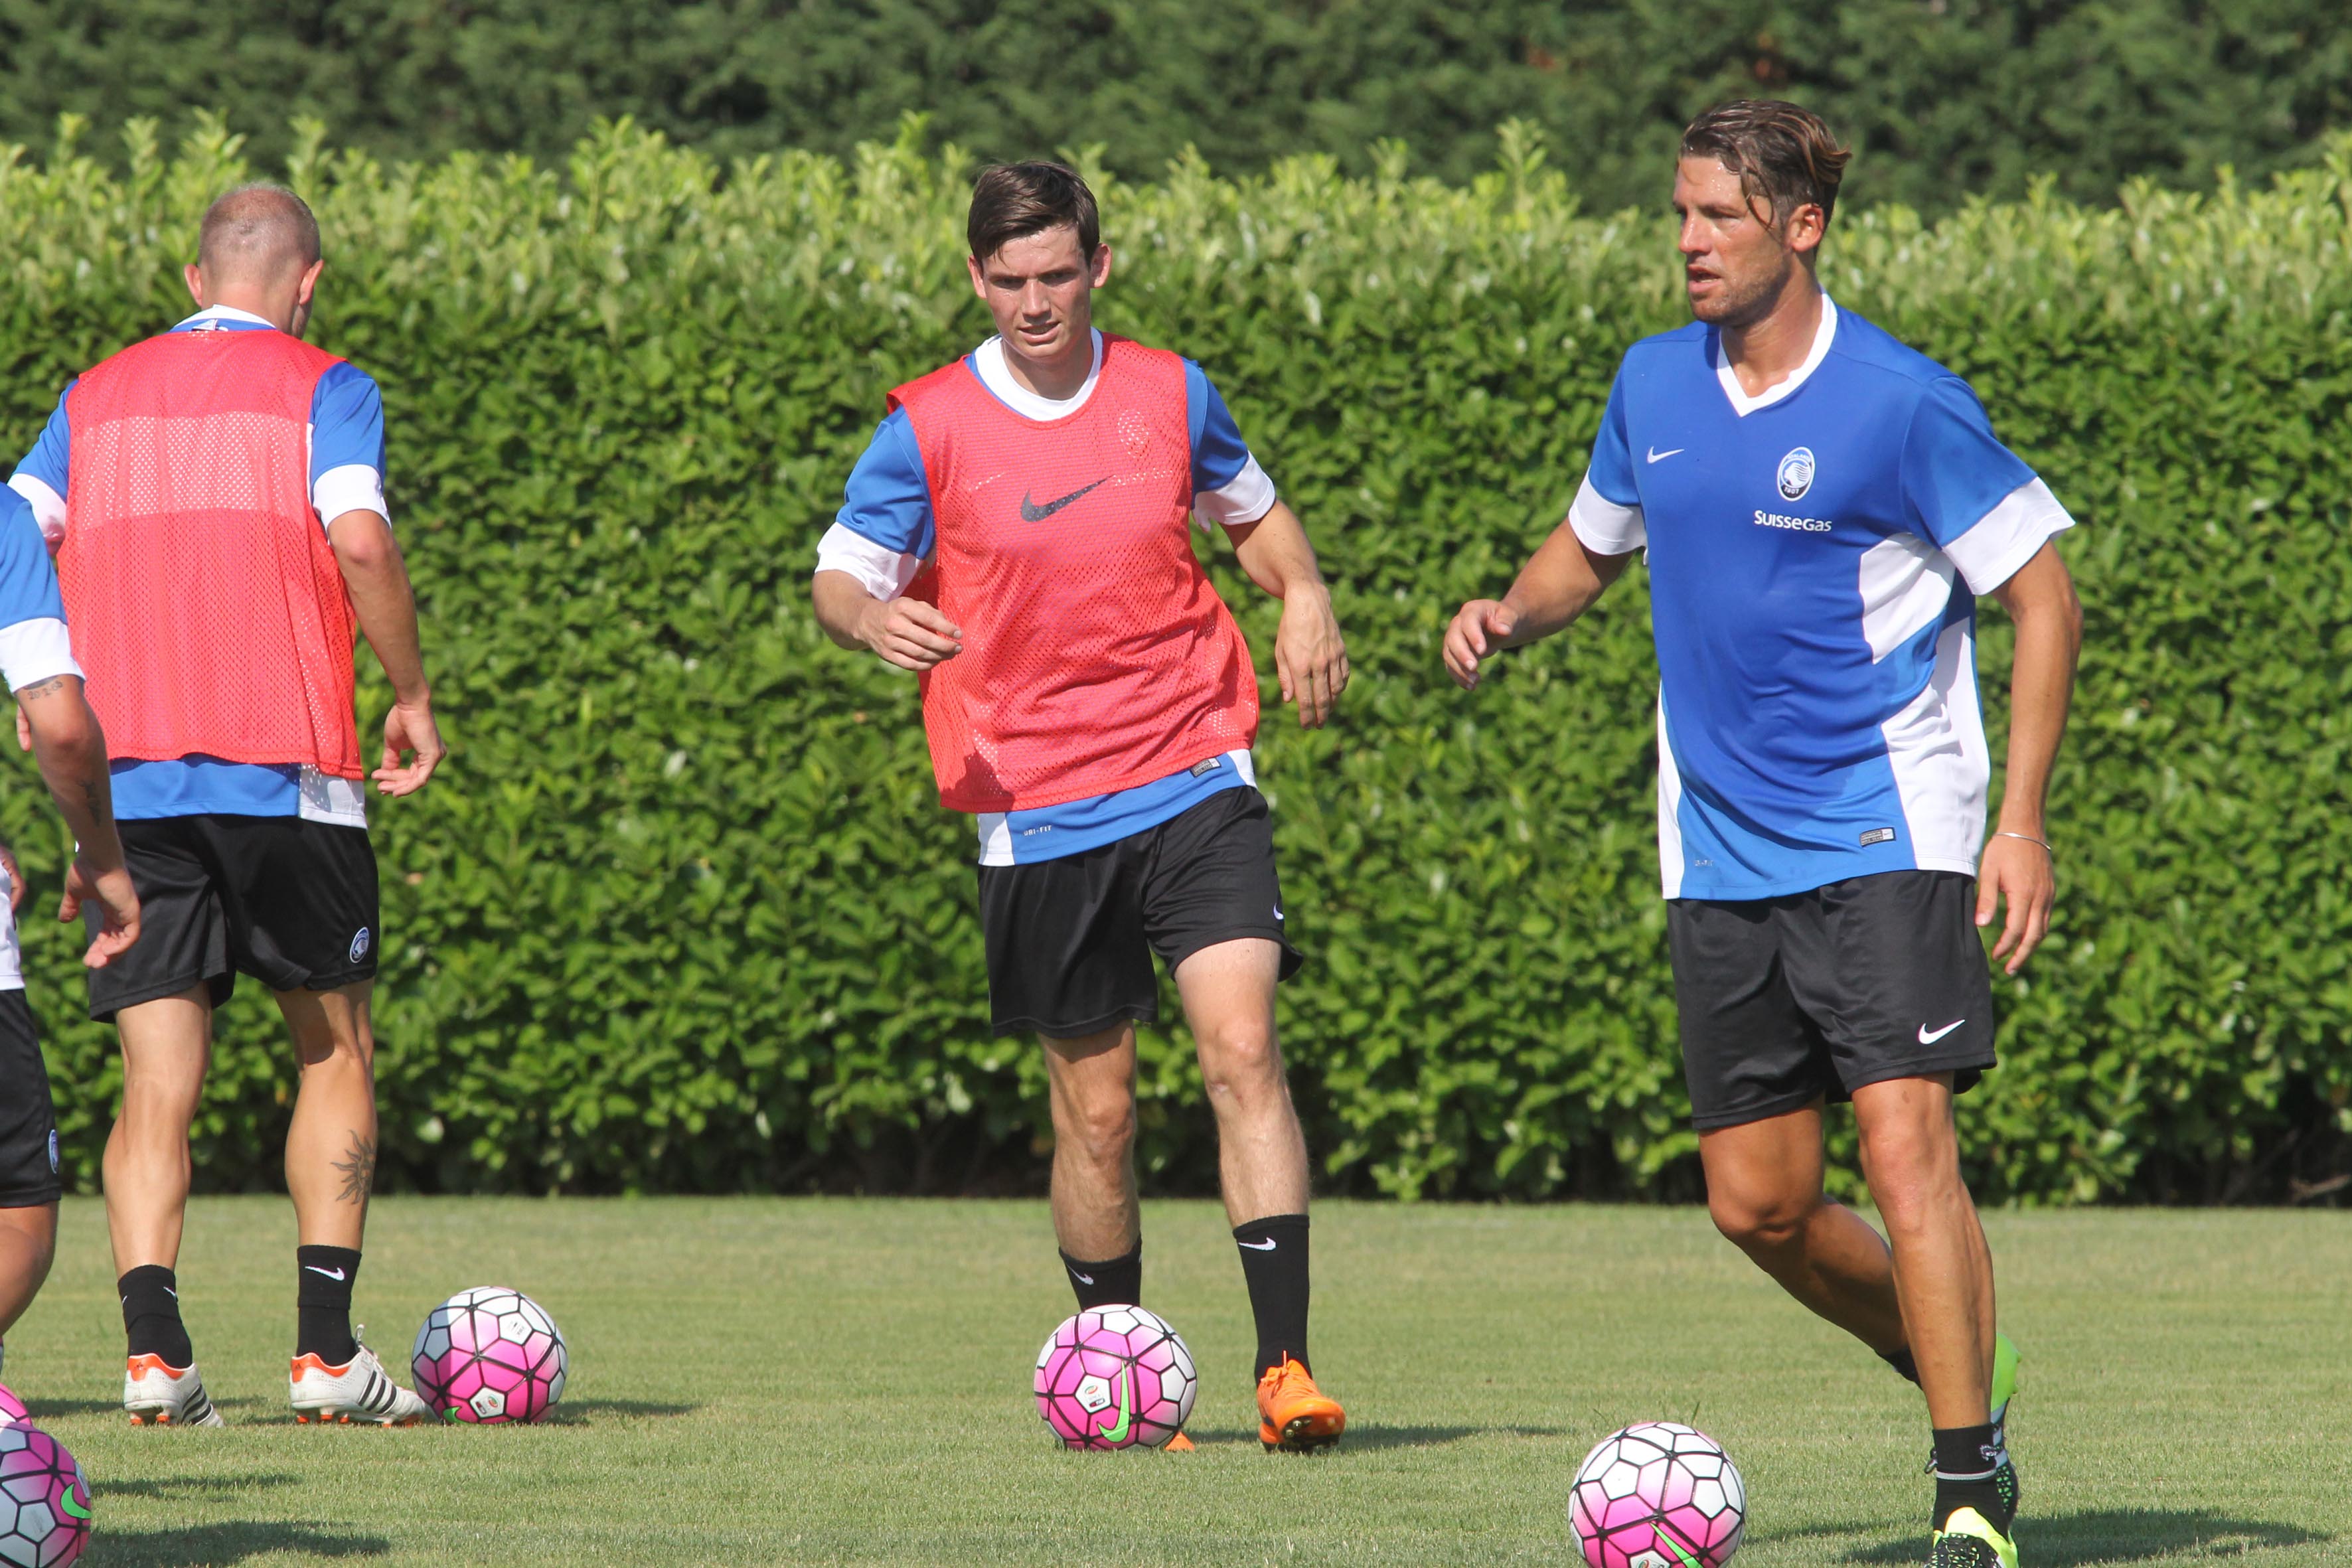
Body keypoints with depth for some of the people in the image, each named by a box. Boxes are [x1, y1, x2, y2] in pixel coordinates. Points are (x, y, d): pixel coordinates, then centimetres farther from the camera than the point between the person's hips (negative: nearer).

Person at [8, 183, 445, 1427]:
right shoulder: (319, 388, 2)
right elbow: (358, 540, -13)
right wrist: (413, 695, -3)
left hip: (127, 779, 3)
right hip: (284, 769, -3)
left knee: (157, 1083, 3)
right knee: (334, 1051, 12)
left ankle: (152, 1348, -14)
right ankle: (325, 1349, 4)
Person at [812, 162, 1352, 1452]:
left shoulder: (1170, 395, 5)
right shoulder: (929, 428, -2)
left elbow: (1252, 511, 23)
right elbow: (838, 578, 3)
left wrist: (1303, 595, 3)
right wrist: (875, 621, -20)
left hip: (1196, 784, 1)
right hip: (1039, 812, -1)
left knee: (1242, 1051, -16)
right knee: (1094, 1111, 5)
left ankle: (1284, 1366, -18)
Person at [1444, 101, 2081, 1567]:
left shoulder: (1903, 403, -11)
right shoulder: (1655, 385, 7)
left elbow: (2044, 594, -7)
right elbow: (1593, 542, 24)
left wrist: (2023, 821, -13)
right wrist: (1512, 613, 1)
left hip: (1887, 834, -6)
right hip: (1723, 854, 6)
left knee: (1905, 1146, -18)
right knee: (1759, 1202, 6)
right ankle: (1963, 1388, 28)